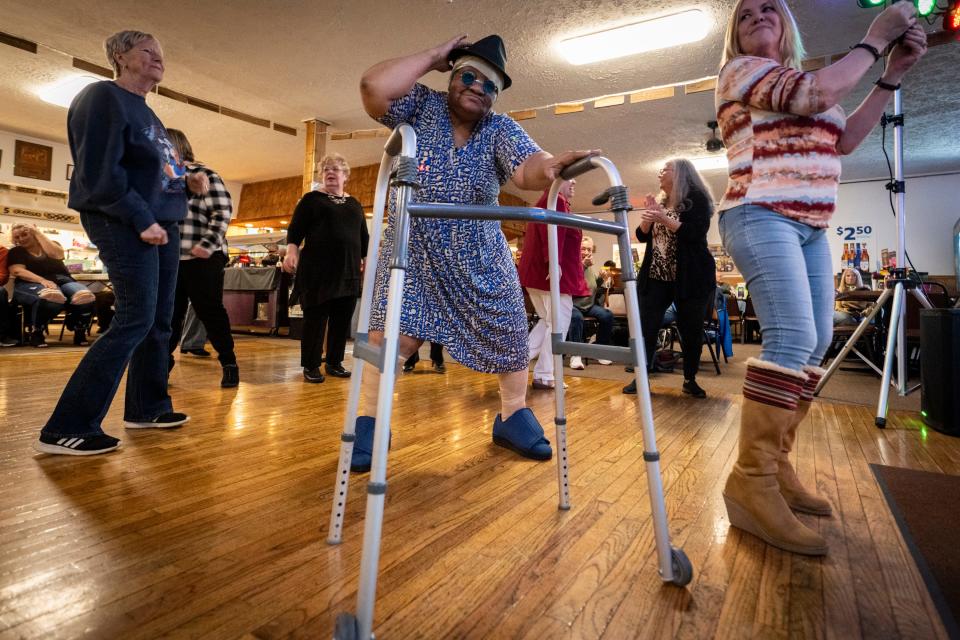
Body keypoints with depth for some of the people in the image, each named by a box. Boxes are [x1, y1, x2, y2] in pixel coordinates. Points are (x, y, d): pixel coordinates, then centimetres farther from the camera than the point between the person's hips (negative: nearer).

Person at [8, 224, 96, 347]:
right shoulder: (16, 252, 17)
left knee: (85, 297, -34)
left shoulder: (52, 245, 22)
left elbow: (57, 255, -2)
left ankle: (80, 333, -12)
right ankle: (36, 333, -19)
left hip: (62, 281, 2)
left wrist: (38, 233, 4)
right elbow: (18, 271, -2)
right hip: (32, 284, -2)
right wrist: (42, 280, -20)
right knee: (50, 298, -42)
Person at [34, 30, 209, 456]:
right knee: (135, 320, -14)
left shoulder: (145, 111, 22)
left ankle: (146, 408, 20)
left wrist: (187, 181, 7)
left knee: (159, 319, 9)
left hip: (162, 222, 10)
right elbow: (100, 172, -17)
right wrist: (141, 219, -20)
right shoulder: (103, 97, -7)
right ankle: (66, 428, -6)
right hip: (125, 225, -10)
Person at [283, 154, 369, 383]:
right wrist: (291, 250, -16)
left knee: (342, 319, 4)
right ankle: (310, 366, 5)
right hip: (318, 269, -4)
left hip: (348, 270, 4)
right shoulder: (312, 199, 7)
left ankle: (335, 363, 16)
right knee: (315, 317, -3)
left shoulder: (354, 204, 18)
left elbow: (364, 236, 20)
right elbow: (295, 229, 0)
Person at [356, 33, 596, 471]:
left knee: (510, 334, 2)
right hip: (413, 248, -1)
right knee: (393, 334, -12)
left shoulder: (501, 130, -4)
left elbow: (527, 169, -25)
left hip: (479, 255, 2)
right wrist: (433, 56, -13)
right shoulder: (421, 106, -3)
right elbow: (374, 87, -23)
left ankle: (512, 418, 23)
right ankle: (370, 422, 7)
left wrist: (552, 165, -49)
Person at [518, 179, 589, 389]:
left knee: (548, 321, 18)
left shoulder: (546, 201, 26)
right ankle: (545, 376, -1)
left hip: (537, 272, 10)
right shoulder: (556, 201, -6)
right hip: (554, 273, -10)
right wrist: (554, 262, -30)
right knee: (558, 324, -4)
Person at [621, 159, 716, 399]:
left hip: (691, 278, -5)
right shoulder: (660, 202, 16)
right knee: (646, 327, -3)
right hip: (656, 276, 5)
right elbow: (642, 236, 11)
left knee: (691, 329, 2)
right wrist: (647, 217, -6)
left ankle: (690, 380, 16)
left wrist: (664, 219, -22)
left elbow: (695, 233, -17)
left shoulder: (696, 199, -2)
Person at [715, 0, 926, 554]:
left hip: (810, 227, 9)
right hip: (761, 217, -9)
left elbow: (846, 139, 20)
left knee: (816, 344, 2)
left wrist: (894, 74, 15)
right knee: (792, 339, -24)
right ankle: (751, 483, -21)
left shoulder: (803, 83, 27)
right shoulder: (741, 70, 2)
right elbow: (818, 94, -13)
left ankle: (777, 465, 10)